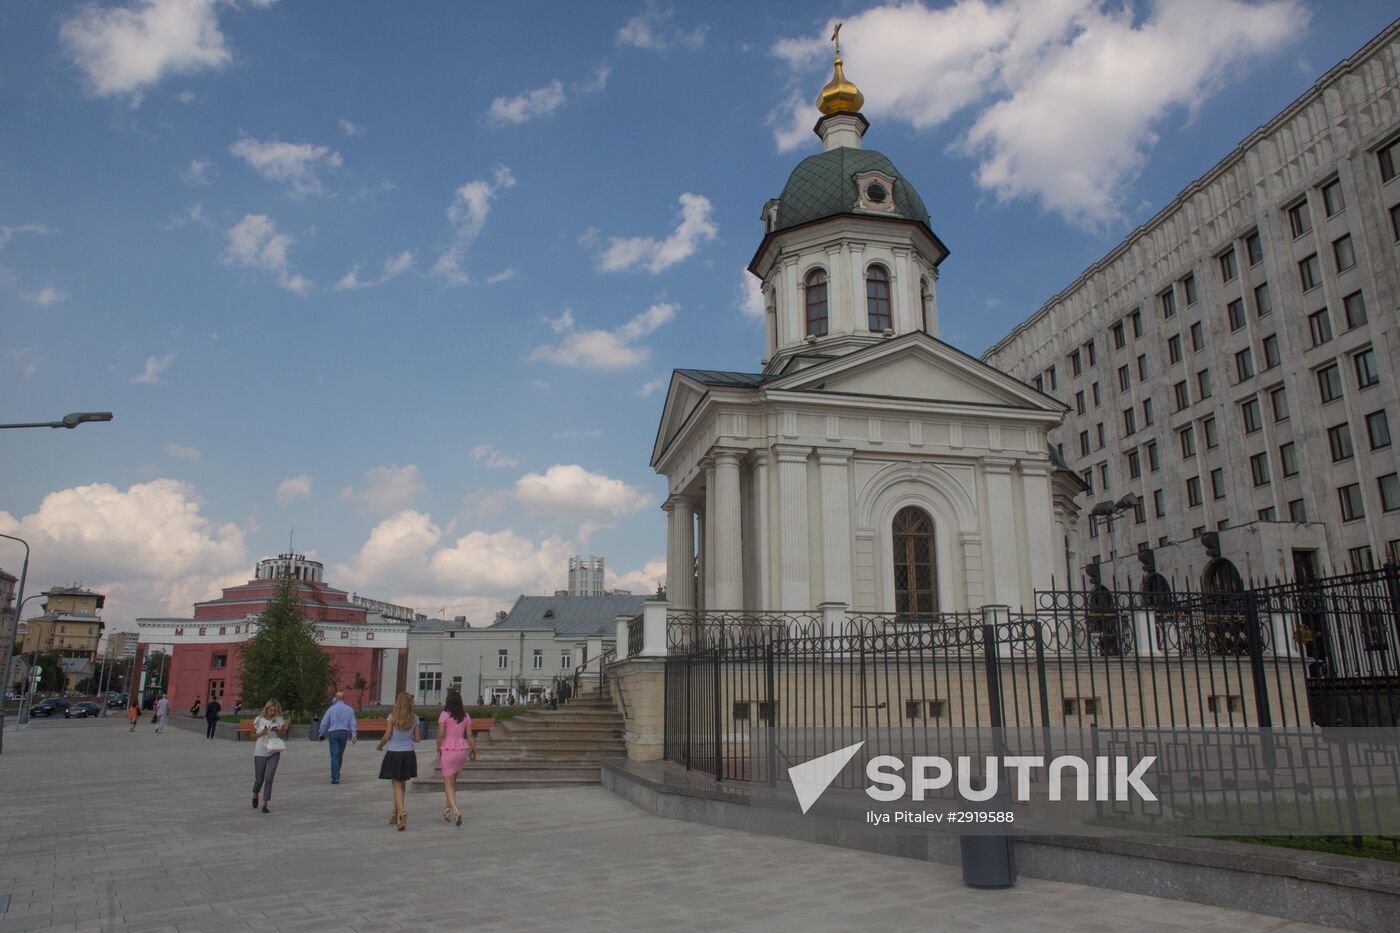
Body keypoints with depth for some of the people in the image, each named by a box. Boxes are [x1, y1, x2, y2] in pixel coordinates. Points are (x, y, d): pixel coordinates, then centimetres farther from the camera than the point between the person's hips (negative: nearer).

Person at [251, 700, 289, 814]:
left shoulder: (279, 719, 0)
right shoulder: (259, 720, -3)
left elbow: (283, 735, 5)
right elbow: (253, 735, 5)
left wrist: (277, 731, -16)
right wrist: (261, 733, -15)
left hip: (274, 753, 0)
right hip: (260, 752, 0)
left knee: (269, 778, -7)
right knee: (259, 779, 8)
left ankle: (265, 804, 0)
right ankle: (255, 795, 41)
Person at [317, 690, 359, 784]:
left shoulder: (331, 709, -2)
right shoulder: (349, 709, 3)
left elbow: (324, 723, 0)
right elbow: (353, 723, -4)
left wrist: (321, 734, 13)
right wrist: (354, 735, -9)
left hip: (333, 733, -2)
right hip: (344, 733, 2)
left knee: (334, 756, -4)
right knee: (340, 755, 17)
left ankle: (335, 778, -12)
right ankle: (335, 774, 30)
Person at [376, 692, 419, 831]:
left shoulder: (392, 717, -9)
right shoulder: (414, 719, -1)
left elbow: (386, 737, -9)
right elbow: (416, 738, 5)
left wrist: (380, 745, 11)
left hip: (394, 754, -3)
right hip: (408, 754, 3)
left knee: (397, 786, 0)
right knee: (402, 785, 17)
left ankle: (402, 812, -19)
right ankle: (395, 815, 28)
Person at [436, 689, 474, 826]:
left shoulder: (444, 714, -9)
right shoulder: (466, 716, 3)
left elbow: (440, 734, -13)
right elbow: (469, 735, 2)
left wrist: (438, 749, -1)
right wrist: (473, 750, 11)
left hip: (447, 749, -4)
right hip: (462, 749, 4)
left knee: (448, 784, 0)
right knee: (453, 780, 23)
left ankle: (455, 810, -18)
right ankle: (448, 808, 28)